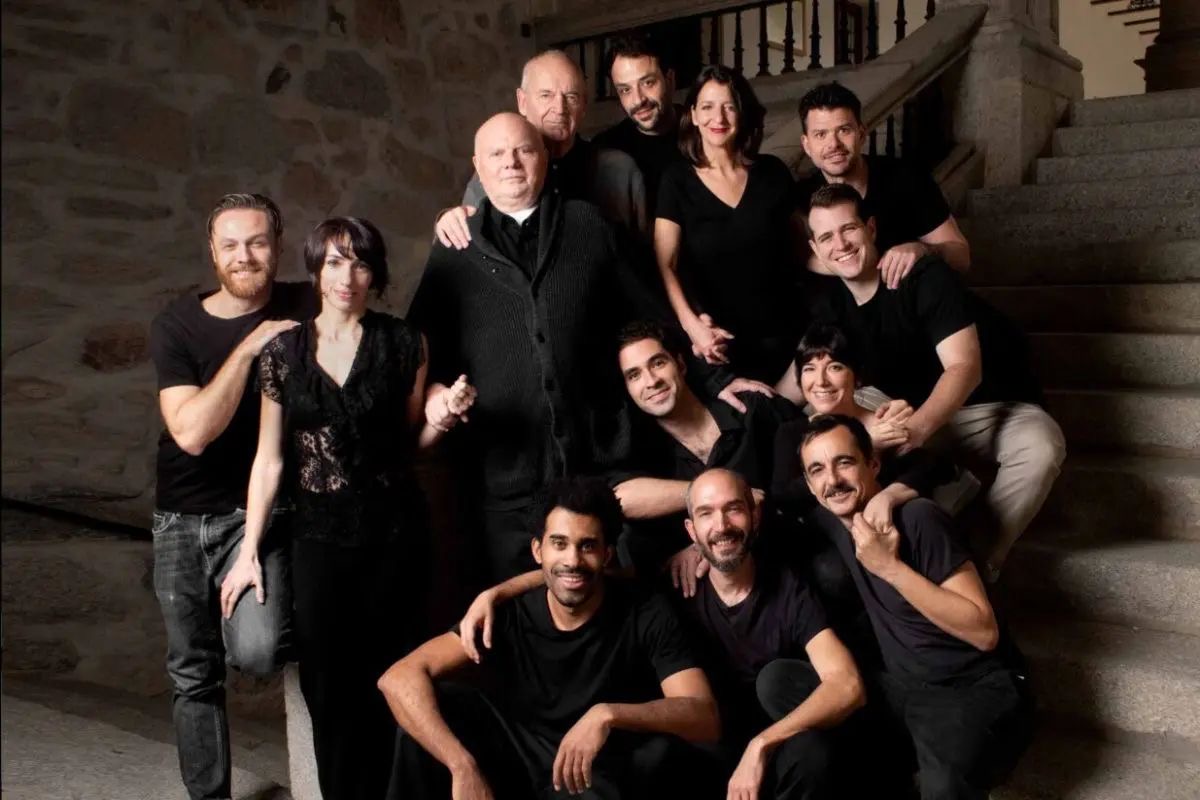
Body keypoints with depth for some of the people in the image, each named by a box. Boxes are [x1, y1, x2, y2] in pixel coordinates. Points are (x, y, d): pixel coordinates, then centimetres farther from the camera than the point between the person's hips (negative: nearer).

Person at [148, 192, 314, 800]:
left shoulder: (306, 310, -7)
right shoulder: (177, 326, -6)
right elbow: (191, 431, -19)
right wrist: (249, 347, -20)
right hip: (182, 520, 2)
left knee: (258, 652, -25)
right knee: (193, 674, 11)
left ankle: (290, 618, 10)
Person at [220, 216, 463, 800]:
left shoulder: (403, 344, 1)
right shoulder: (284, 352, 2)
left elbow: (412, 440, 9)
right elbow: (269, 458, 4)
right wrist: (249, 550, 2)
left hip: (393, 532, -1)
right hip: (318, 533, 1)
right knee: (327, 686, 6)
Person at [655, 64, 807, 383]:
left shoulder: (772, 172, 3)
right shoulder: (677, 180, -3)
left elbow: (800, 245, 13)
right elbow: (665, 265, -9)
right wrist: (691, 324, -22)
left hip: (780, 333, 2)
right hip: (719, 341, -2)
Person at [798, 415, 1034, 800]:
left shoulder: (917, 519, -17)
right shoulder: (831, 520, 1)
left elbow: (984, 632, -20)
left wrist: (891, 568, -25)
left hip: (978, 691, -8)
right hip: (901, 688, 8)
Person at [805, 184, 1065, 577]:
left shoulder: (925, 278, -21)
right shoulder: (833, 304, -3)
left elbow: (965, 368, -30)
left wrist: (918, 427, -47)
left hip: (992, 406, -5)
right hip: (914, 414, 5)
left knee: (1041, 448, -36)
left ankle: (980, 563, -21)